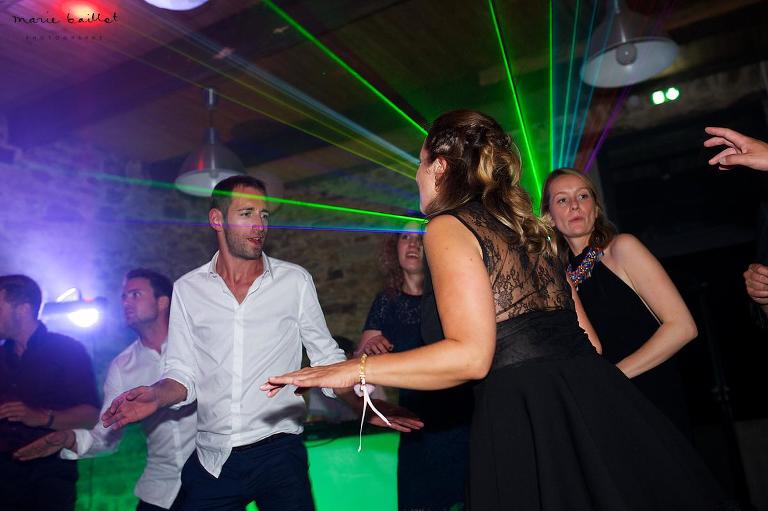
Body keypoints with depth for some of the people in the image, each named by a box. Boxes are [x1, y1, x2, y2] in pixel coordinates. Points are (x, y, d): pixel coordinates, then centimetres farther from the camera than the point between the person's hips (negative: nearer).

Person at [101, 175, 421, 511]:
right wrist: (157, 396, -16)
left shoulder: (295, 281, 0)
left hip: (277, 450, -1)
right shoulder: (188, 289, 4)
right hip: (211, 459, 2)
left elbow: (326, 357, 5)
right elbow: (184, 372, 5)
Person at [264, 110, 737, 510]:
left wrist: (356, 370, -10)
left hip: (527, 415, -8)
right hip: (594, 396, 8)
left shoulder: (448, 226, -4)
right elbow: (588, 339, 18)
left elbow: (471, 355, -15)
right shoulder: (526, 226, 18)